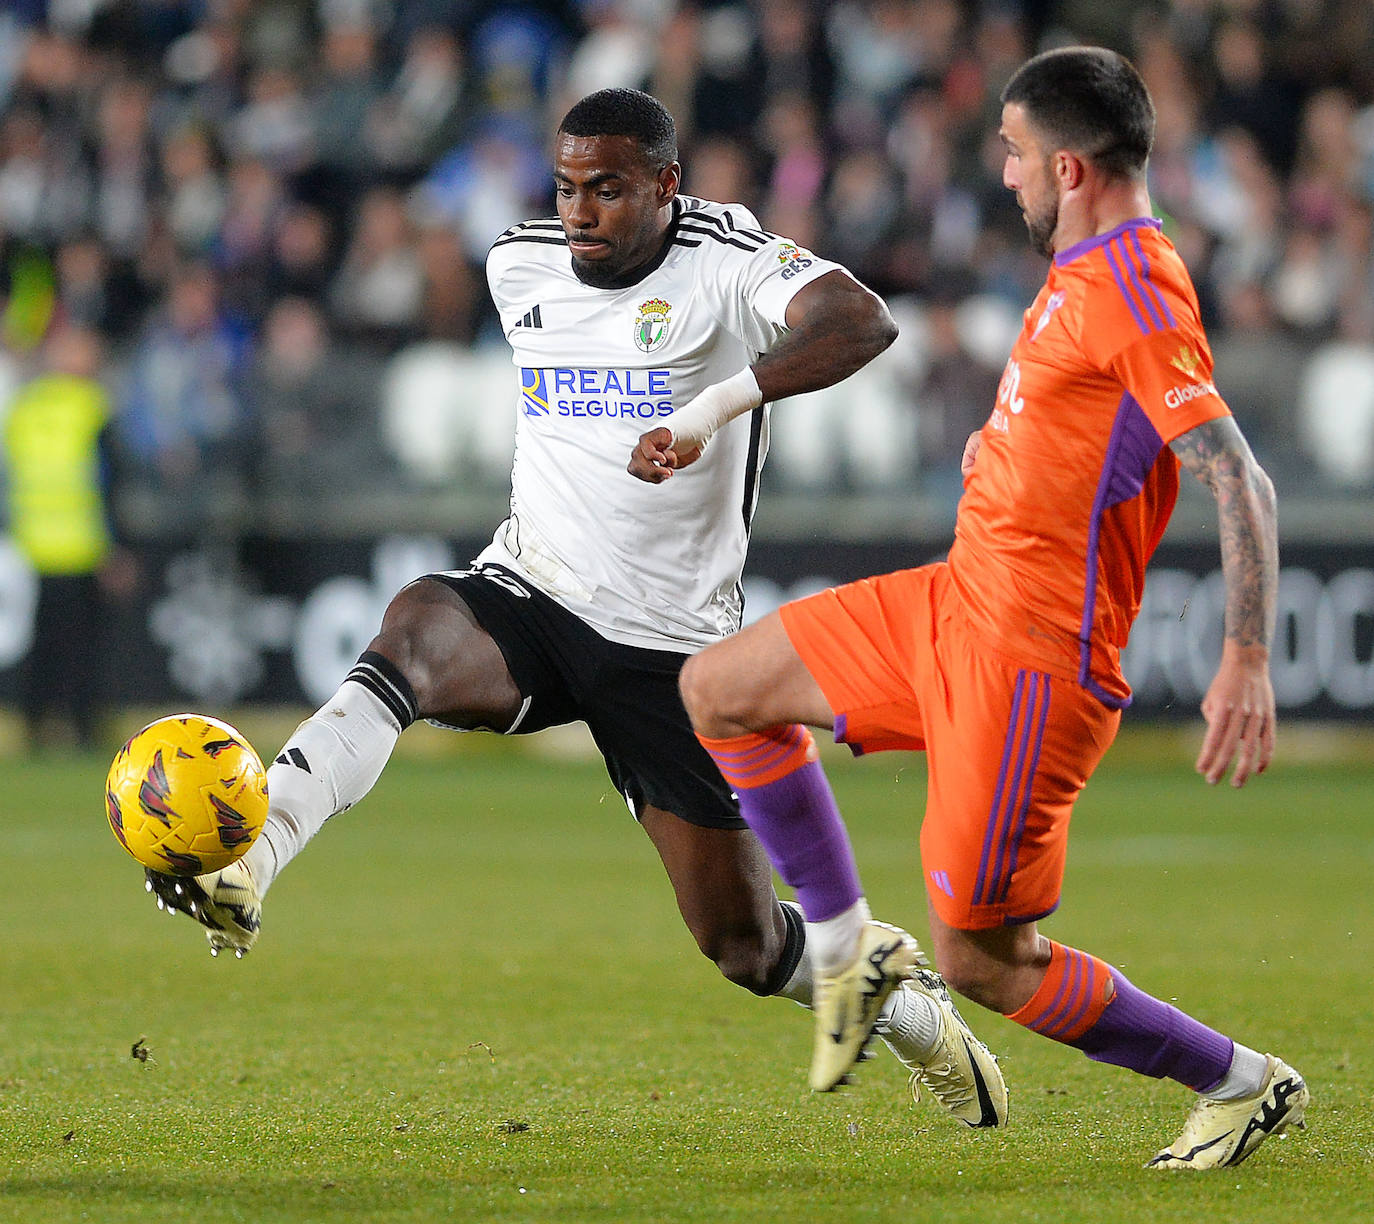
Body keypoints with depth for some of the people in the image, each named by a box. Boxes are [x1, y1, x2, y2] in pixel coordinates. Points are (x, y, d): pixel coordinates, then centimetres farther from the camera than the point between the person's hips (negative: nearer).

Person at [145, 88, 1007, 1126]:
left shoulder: (725, 260, -11)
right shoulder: (519, 267, 6)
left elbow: (863, 322, -31)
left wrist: (724, 398, -44)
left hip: (670, 640, -3)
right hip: (528, 594, 3)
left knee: (745, 943, 2)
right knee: (412, 634, -34)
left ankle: (901, 995, 36)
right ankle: (242, 869, -51)